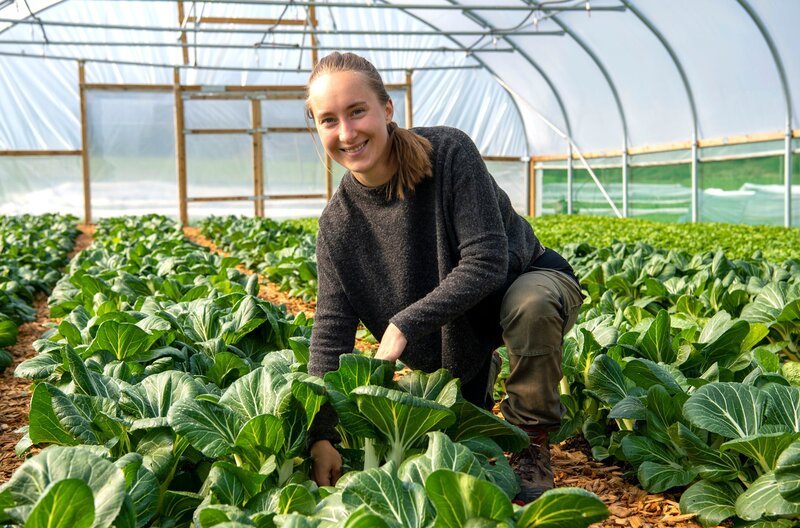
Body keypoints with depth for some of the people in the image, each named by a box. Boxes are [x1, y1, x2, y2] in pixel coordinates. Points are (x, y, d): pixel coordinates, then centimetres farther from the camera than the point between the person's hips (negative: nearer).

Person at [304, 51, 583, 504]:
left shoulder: (448, 152, -28)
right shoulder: (339, 222, -16)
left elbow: (488, 261, -32)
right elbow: (331, 330, -18)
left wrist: (406, 324, -35)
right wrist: (322, 436, -26)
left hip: (526, 280, -4)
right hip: (449, 323, 4)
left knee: (532, 306, -39)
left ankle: (532, 445, -14)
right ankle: (484, 366, 36)